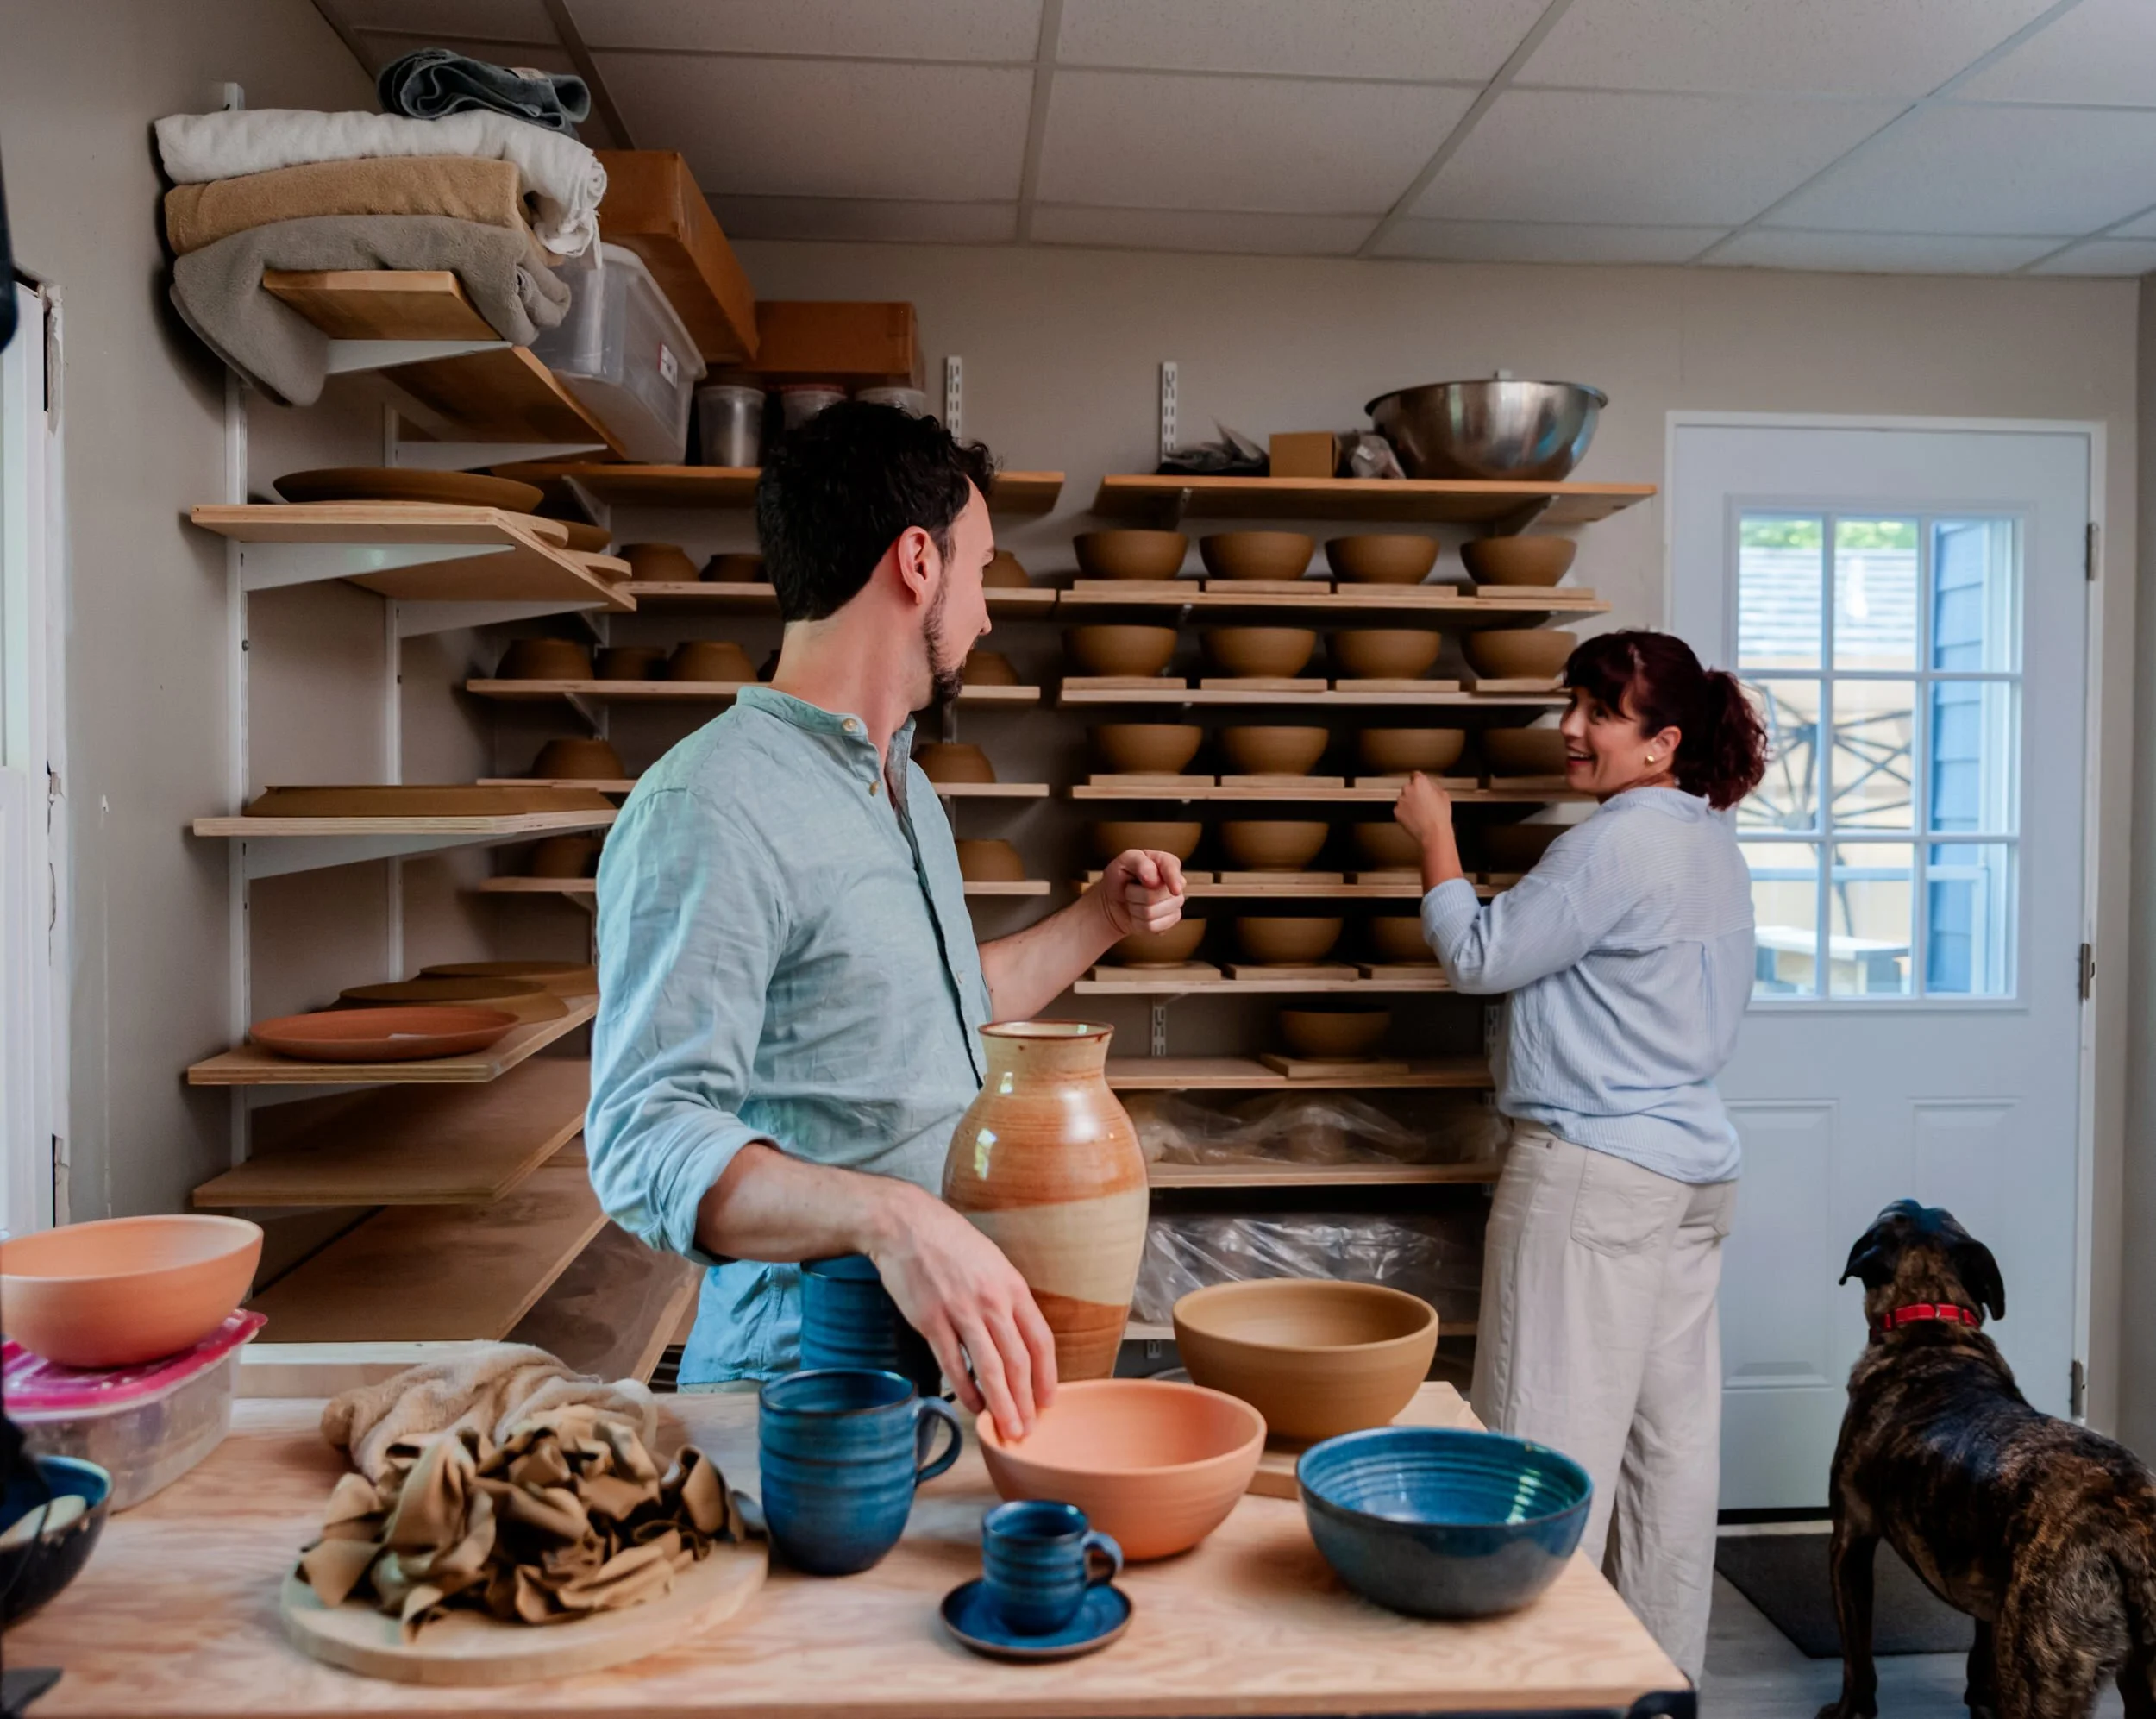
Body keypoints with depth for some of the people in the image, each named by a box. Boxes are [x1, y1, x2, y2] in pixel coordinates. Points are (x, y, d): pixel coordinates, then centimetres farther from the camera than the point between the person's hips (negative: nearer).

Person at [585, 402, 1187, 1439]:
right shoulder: (708, 810, -18)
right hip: (807, 1366, -7)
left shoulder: (905, 786, 15)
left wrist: (1104, 917, 23)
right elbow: (650, 1143, -26)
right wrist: (892, 1218, -39)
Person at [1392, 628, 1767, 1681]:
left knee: (1554, 1439, -3)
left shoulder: (1619, 844, -16)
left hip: (1595, 1166, -10)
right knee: (1672, 1433, 14)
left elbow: (1481, 957, -13)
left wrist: (1434, 837, -1)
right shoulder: (1713, 845, 14)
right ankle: (1665, 1670, 24)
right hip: (1694, 1164, 10)